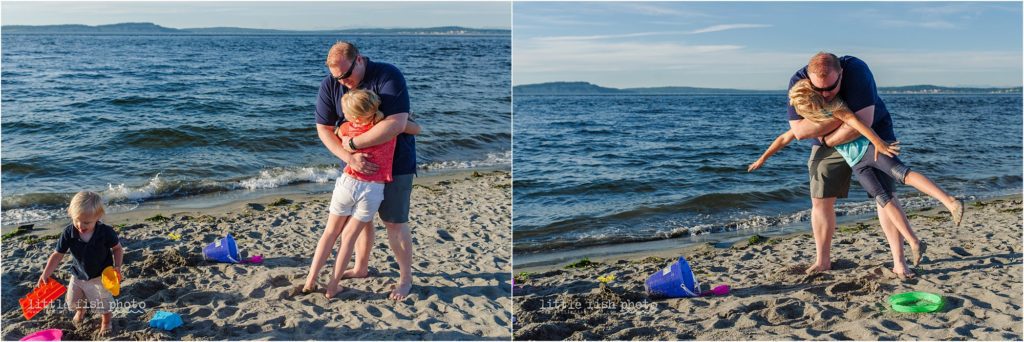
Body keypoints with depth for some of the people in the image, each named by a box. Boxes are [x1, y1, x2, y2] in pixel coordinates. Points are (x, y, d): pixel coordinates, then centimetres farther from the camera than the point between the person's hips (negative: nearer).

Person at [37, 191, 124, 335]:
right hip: (78, 275, 3)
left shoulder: (106, 232, -29)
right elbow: (57, 255, -13)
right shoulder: (68, 233, -23)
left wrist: (117, 267, -22)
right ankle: (81, 310, 58)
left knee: (104, 304, 8)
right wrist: (46, 274, -19)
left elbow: (117, 249, -11)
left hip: (101, 276, -3)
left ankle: (106, 322, 40)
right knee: (73, 300, 21)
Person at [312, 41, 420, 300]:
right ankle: (361, 268, 34)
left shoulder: (389, 76, -25)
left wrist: (352, 144, -28)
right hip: (358, 163, 5)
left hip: (395, 163, -5)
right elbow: (324, 129, -7)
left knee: (394, 221, 0)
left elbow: (396, 124, -35)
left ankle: (406, 278, 15)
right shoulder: (330, 85, -8)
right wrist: (349, 158, -23)